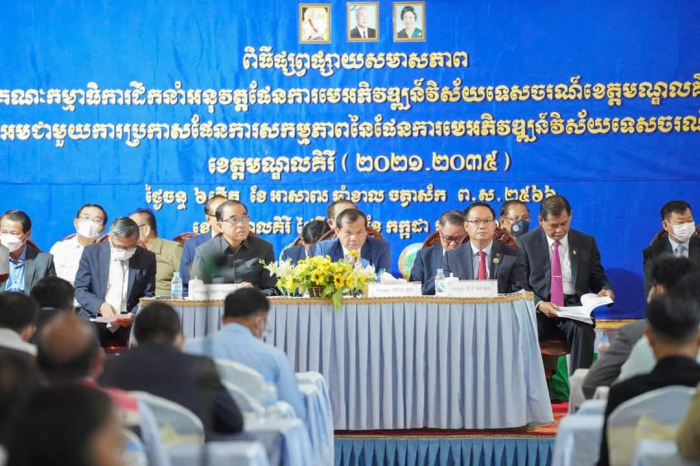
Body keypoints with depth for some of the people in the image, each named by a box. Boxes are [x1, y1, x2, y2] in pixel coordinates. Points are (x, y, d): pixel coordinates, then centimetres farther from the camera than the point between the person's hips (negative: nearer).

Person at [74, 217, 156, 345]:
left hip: (130, 319, 1)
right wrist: (100, 305, -20)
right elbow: (80, 290, 0)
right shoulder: (91, 253, 1)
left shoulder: (147, 258, 3)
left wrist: (134, 315, -15)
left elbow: (148, 296, 7)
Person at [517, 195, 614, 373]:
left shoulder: (586, 242, 12)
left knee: (584, 331, -34)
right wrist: (539, 304, -18)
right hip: (538, 309, -1)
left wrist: (605, 290, -10)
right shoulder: (526, 243, 5)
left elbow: (597, 279, 15)